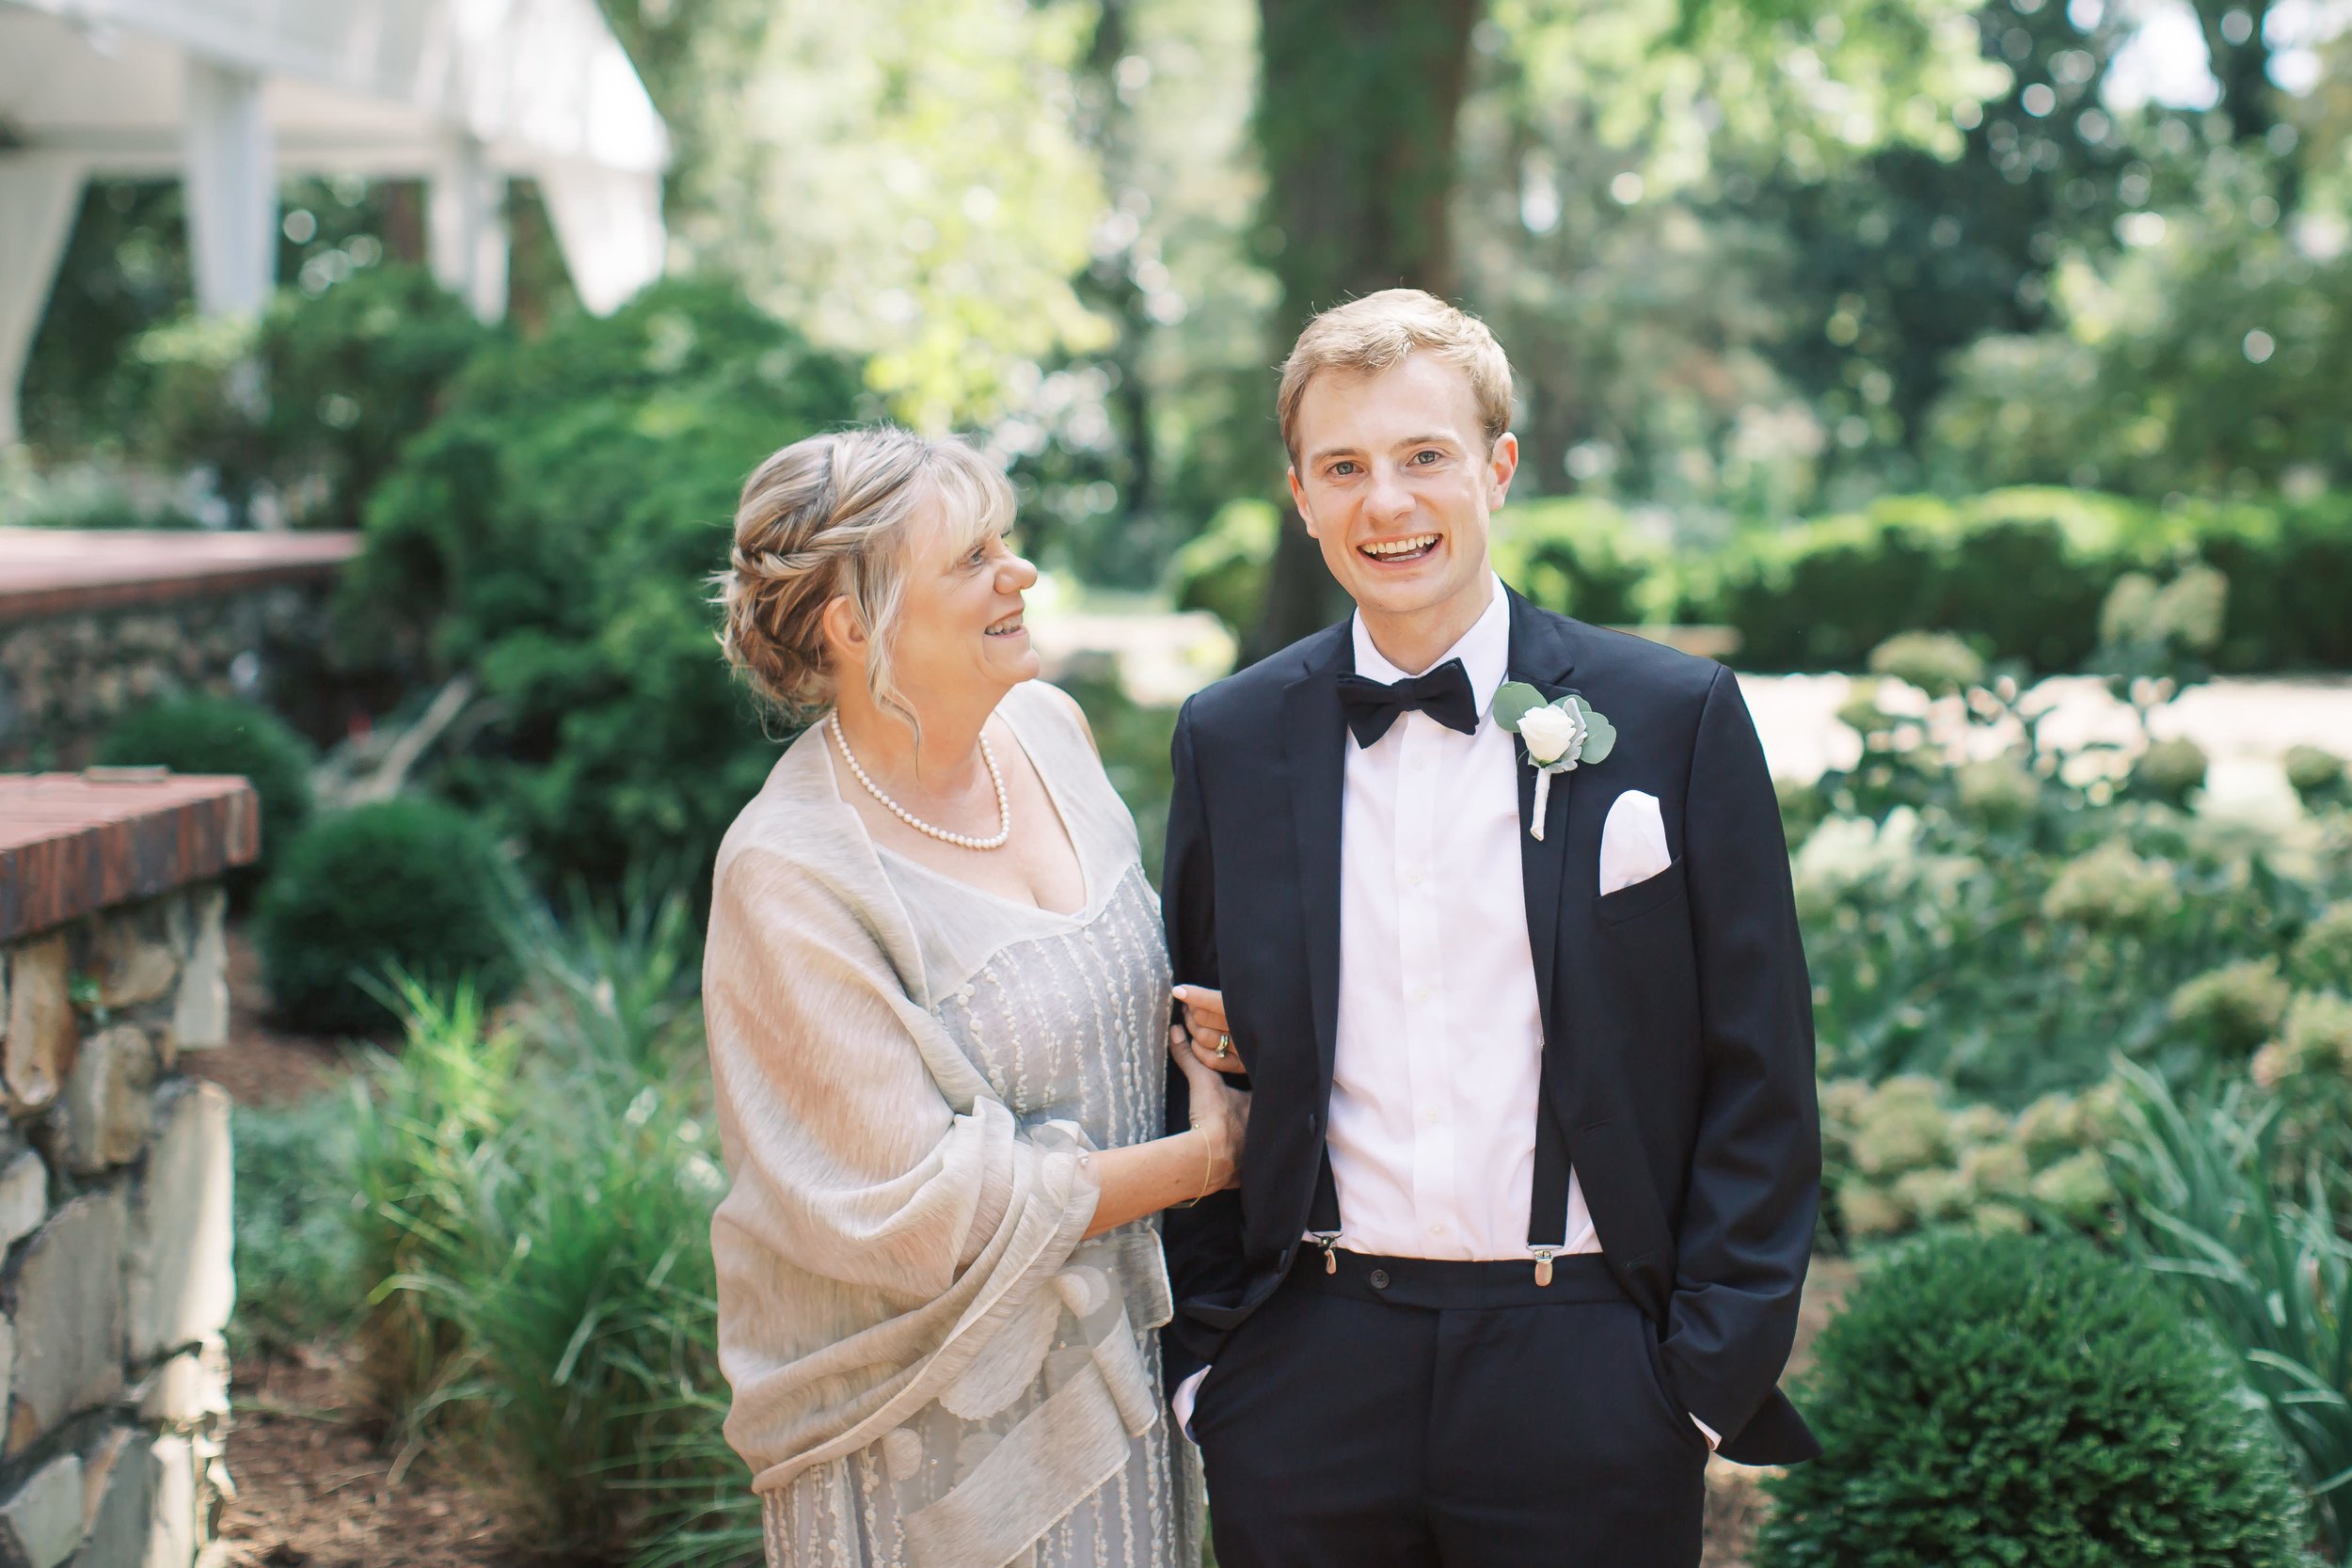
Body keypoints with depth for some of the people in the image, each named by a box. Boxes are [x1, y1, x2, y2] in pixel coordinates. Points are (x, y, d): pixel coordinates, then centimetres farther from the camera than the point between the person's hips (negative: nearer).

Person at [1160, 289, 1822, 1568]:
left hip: (1588, 1379, -1)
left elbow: (1760, 1078, -1)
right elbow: (1201, 1071, 11)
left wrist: (1713, 1371, -6)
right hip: (1306, 1379, 2)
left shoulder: (1676, 717, -2)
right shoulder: (1230, 740, 5)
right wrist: (1200, 1353, 4)